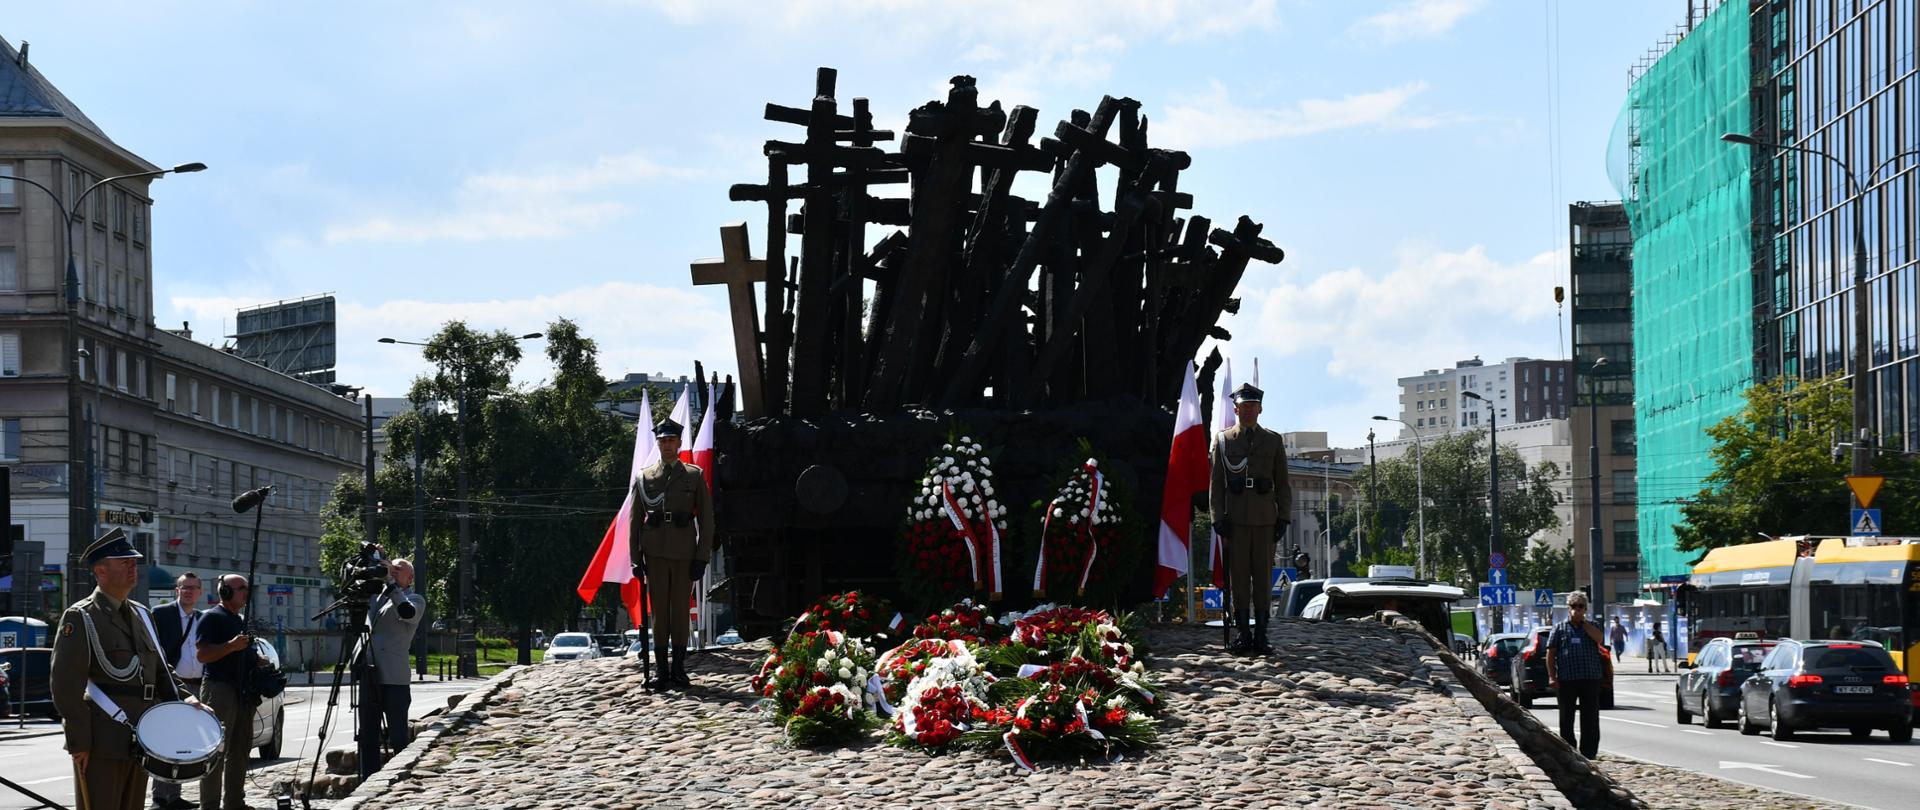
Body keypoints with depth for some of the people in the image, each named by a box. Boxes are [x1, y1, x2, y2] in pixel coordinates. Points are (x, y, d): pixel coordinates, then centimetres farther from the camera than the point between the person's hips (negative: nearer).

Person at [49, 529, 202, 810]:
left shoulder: (141, 615, 16)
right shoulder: (80, 617, -7)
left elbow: (160, 670, 24)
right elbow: (65, 684, -13)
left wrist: (182, 698, 5)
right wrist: (78, 742, -17)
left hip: (139, 741, 7)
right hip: (102, 742, -7)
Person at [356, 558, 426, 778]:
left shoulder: (415, 600, 2)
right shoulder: (377, 596, 19)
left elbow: (408, 612, -19)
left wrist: (391, 583, -19)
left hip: (394, 679, -6)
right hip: (369, 676, 6)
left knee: (398, 737, -6)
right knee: (368, 736, 8)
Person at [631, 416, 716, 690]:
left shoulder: (695, 476, 8)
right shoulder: (644, 478, 10)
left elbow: (706, 519, 5)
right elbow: (635, 521, 11)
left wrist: (702, 557, -2)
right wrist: (635, 557, 2)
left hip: (684, 553, -1)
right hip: (655, 553, 1)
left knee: (681, 611, 1)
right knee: (659, 612, 0)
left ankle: (679, 669, 6)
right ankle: (661, 670, 3)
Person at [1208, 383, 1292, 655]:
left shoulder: (1274, 441, 11)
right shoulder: (1223, 440, 8)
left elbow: (1282, 483, 11)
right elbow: (1216, 482, 6)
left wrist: (1284, 517, 2)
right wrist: (1218, 518, -3)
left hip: (1265, 519, 1)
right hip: (1235, 518, -1)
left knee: (1263, 576, 0)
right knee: (1238, 576, -1)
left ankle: (1261, 635, 3)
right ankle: (1242, 635, 1)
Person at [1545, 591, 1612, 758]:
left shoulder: (1591, 626, 13)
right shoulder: (1559, 628, 9)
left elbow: (1598, 638, -11)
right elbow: (1551, 654, 4)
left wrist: (1582, 620, -6)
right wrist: (1552, 676, -6)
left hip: (1591, 679, 1)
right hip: (1567, 680, -1)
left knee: (1590, 718, 2)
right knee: (1566, 718, 2)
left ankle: (1589, 751, 8)